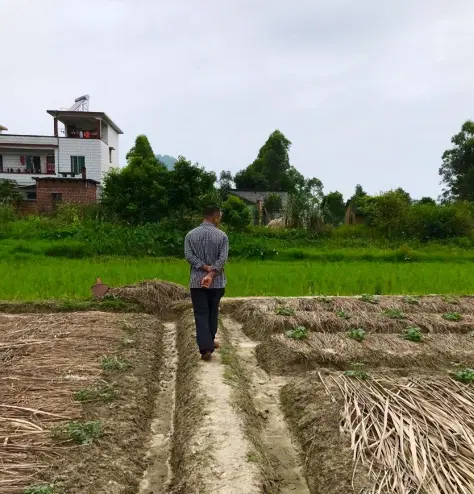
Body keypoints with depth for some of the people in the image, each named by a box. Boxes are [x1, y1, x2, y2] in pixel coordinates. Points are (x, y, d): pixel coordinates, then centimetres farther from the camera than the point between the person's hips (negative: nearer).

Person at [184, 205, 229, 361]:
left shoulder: (191, 234, 3)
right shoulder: (222, 236, -4)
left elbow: (188, 255, -8)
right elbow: (223, 258, -15)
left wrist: (205, 268, -12)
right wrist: (211, 274, -18)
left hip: (196, 281, 1)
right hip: (217, 282, 0)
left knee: (201, 315, 1)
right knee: (213, 313, 17)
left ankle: (205, 348, -8)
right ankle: (210, 342, 32)